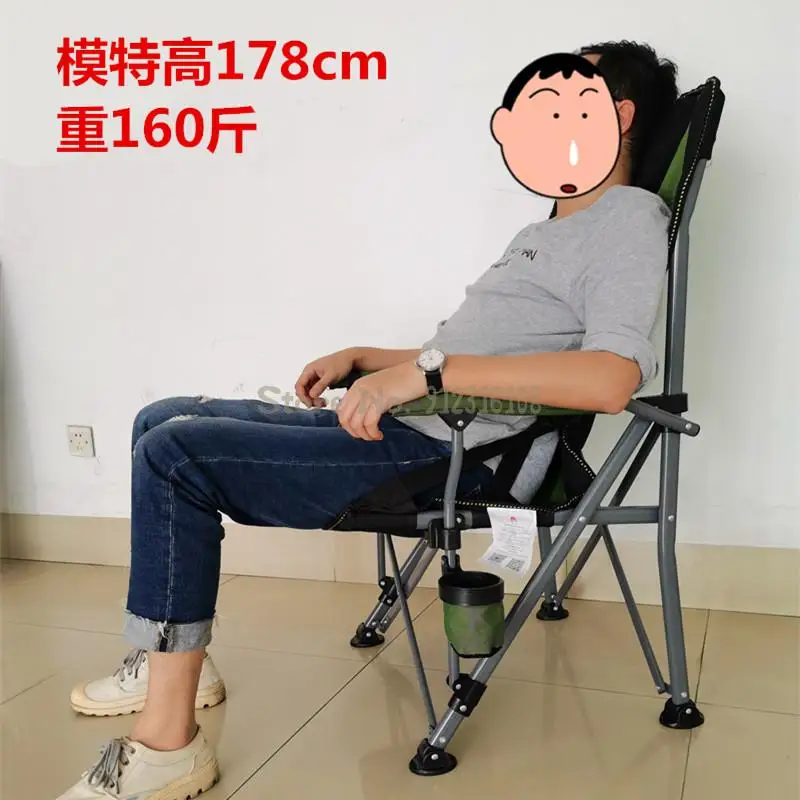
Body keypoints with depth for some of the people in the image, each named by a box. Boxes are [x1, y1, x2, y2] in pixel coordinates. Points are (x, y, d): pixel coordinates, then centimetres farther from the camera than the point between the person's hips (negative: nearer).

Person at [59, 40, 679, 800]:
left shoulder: (630, 217, -5)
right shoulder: (549, 231, 26)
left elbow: (610, 377, -24)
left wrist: (425, 368, -25)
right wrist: (364, 359, 20)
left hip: (453, 458, -10)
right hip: (411, 429, 10)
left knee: (175, 456, -20)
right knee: (160, 423, 10)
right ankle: (172, 661, 16)